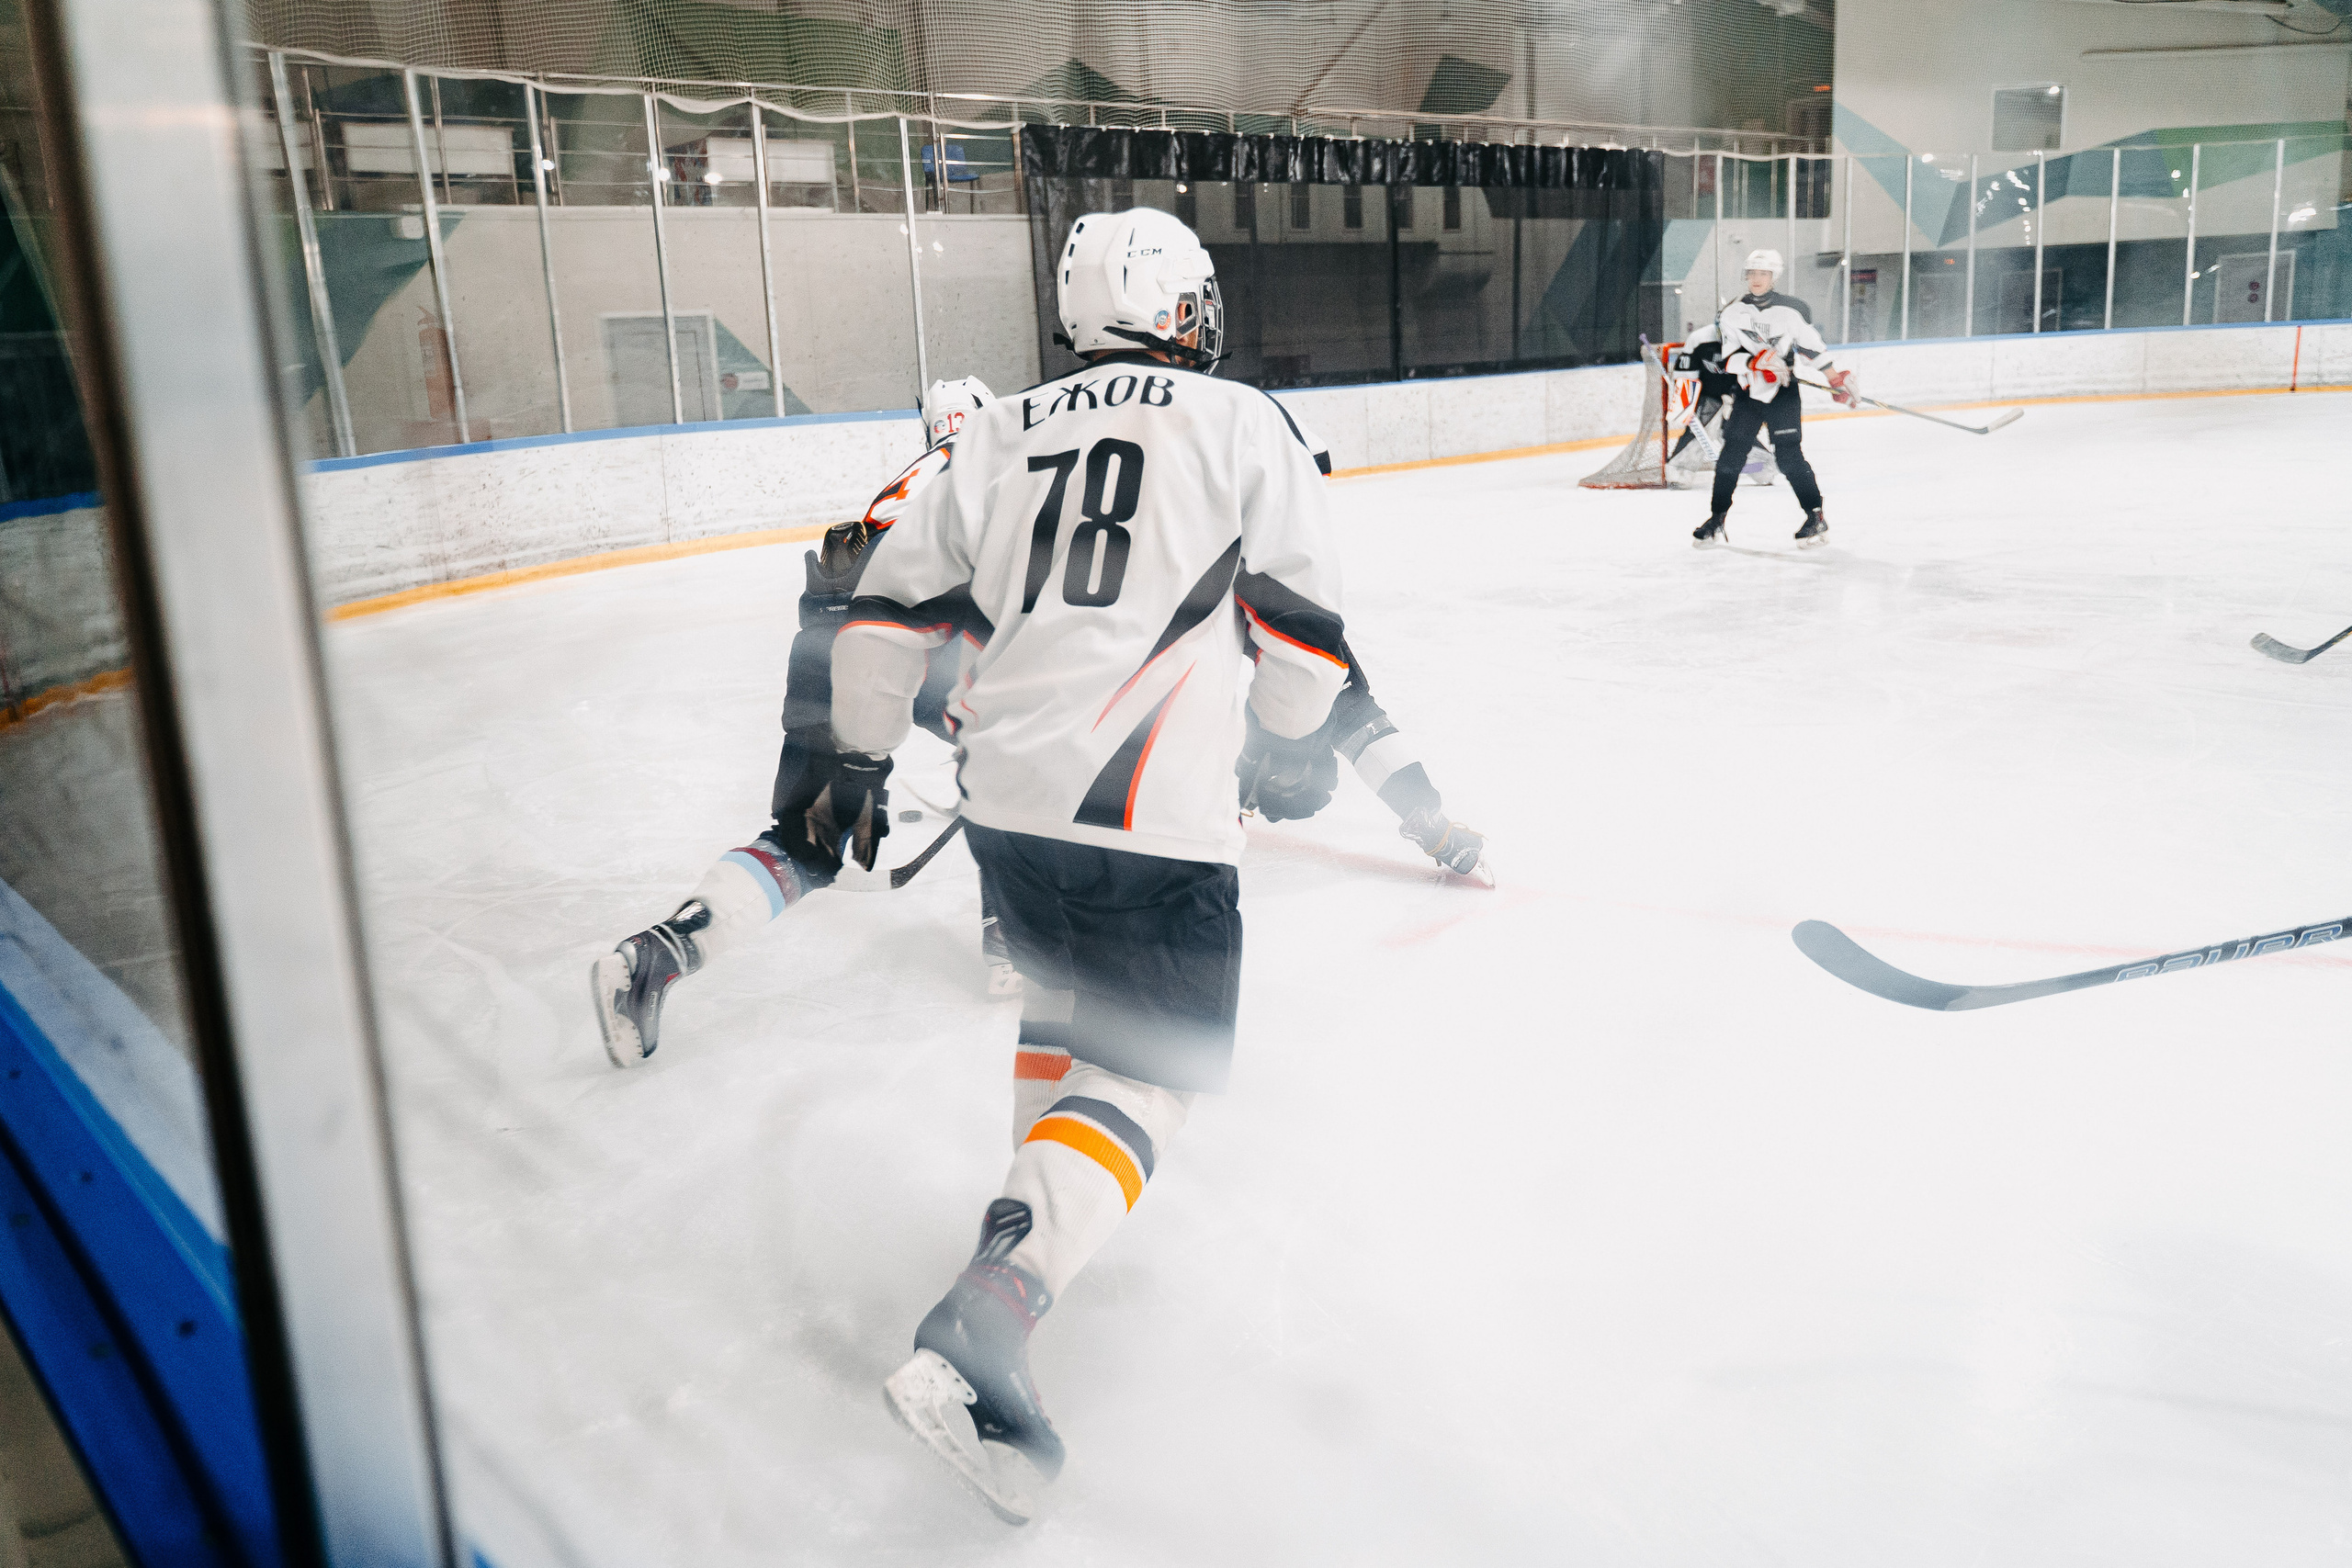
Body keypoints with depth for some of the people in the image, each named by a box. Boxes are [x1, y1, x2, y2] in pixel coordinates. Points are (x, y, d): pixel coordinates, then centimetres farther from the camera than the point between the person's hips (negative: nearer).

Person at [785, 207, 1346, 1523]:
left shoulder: (1002, 434, 13)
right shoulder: (1242, 424, 3)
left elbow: (895, 601, 14)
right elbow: (1304, 614, 2)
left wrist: (858, 753, 22)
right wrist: (1290, 738, 19)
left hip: (1006, 792, 6)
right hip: (1151, 816, -5)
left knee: (1061, 995, 29)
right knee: (1151, 1070, -1)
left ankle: (1045, 1202, 37)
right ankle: (981, 1326, -14)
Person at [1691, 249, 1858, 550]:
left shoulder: (1790, 310, -5)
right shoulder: (1732, 312, 0)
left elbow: (1813, 346, 2)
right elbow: (1729, 358, -6)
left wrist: (1836, 380, 4)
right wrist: (1754, 361, -24)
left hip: (1784, 393, -3)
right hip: (1748, 393, 3)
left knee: (1789, 456, -10)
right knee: (1731, 455, -1)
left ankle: (1816, 517, 2)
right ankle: (1716, 521, 10)